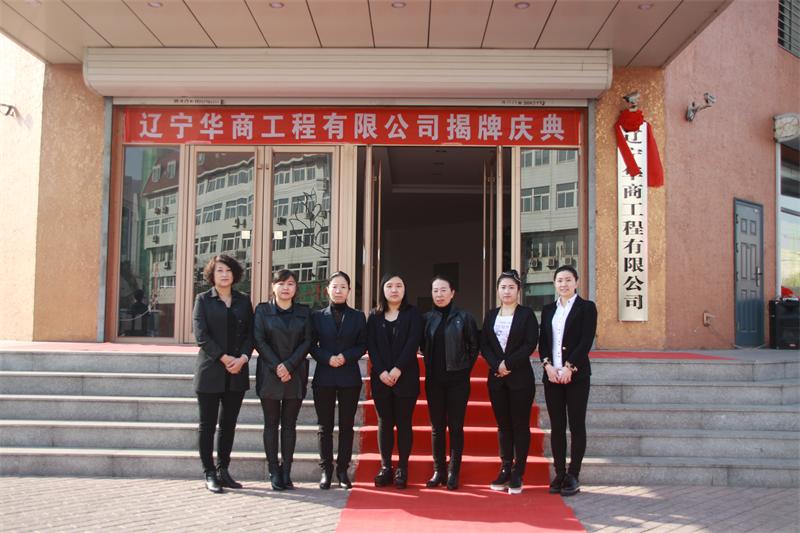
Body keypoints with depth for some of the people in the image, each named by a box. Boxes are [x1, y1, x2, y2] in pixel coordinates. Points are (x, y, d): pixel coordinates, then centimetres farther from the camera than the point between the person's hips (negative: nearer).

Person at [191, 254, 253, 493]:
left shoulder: (244, 300, 11)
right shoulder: (203, 300, 3)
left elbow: (250, 334, 6)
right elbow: (201, 335, -7)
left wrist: (243, 358, -11)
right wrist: (224, 358, -15)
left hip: (237, 372, 3)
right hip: (210, 371, -3)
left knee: (229, 424, 8)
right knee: (207, 424, 2)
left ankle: (223, 471, 16)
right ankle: (209, 474, 9)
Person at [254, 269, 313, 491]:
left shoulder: (304, 312, 9)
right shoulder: (263, 310, 5)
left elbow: (307, 341, 2)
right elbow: (259, 340, -3)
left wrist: (289, 365, -10)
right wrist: (276, 366, -12)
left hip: (295, 374, 1)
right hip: (269, 373, -1)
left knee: (289, 424, 4)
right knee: (271, 423, 2)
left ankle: (286, 472, 7)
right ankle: (274, 473, 6)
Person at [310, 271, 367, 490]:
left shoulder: (358, 317, 7)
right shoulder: (317, 316, 6)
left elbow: (362, 345, 4)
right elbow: (312, 345, 3)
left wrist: (346, 357, -13)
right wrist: (327, 358, -14)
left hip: (349, 378, 0)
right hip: (324, 378, 0)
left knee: (347, 425, 4)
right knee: (325, 426, 4)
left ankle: (342, 469, 13)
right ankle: (326, 470, 12)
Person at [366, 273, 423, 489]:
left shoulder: (412, 313, 3)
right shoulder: (375, 316, 10)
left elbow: (413, 342, -8)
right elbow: (371, 345, 2)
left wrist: (398, 369, -16)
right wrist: (382, 372, -12)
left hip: (405, 377, -2)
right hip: (381, 378, 2)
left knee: (403, 423, 2)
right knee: (384, 423, 6)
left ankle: (402, 469, 8)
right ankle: (385, 468, 13)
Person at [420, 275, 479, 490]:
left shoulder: (464, 317, -3)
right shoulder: (426, 318, 4)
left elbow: (474, 346, 3)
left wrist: (464, 368, 2)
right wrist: (431, 366, 6)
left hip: (457, 380, -2)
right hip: (434, 380, 3)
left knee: (456, 426, 2)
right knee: (437, 427, 7)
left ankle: (453, 473, 9)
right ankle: (438, 472, 16)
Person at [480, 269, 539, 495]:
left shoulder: (527, 314, 0)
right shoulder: (490, 315, 11)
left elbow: (530, 344, -9)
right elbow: (484, 345, 5)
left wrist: (508, 364, -14)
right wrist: (497, 366, -11)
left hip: (520, 377, -4)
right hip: (496, 377, 4)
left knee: (520, 425, 0)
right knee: (503, 425, 8)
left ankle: (518, 474, 5)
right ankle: (505, 470, 14)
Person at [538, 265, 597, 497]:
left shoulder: (586, 307, 1)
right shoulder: (548, 309, 14)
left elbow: (586, 341, -8)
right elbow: (542, 341, 9)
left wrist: (568, 367, -15)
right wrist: (548, 365, -7)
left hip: (576, 374, -4)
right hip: (552, 375, 4)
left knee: (576, 426, 0)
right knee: (556, 426, 6)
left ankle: (573, 476, 6)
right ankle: (559, 474, 13)